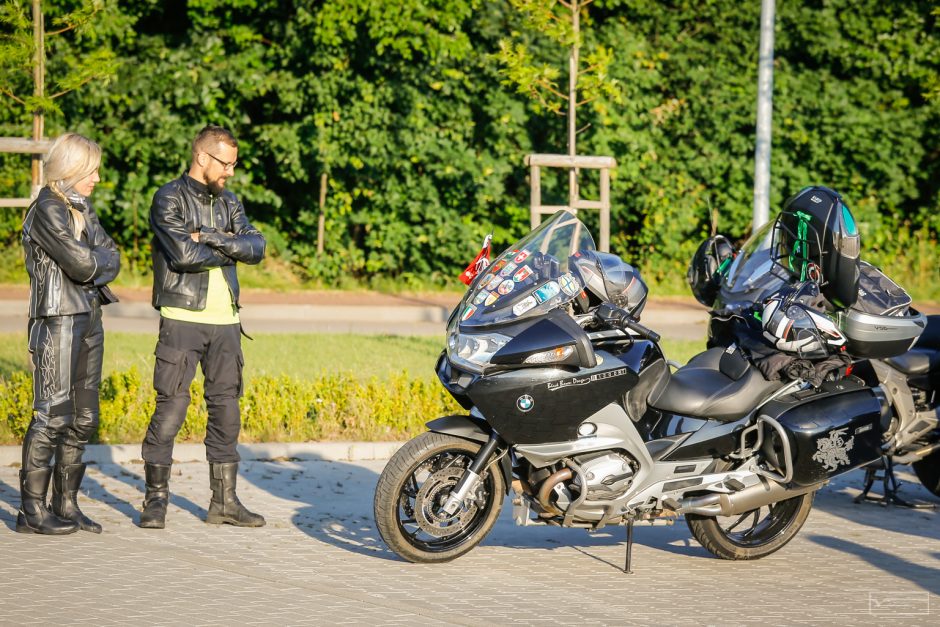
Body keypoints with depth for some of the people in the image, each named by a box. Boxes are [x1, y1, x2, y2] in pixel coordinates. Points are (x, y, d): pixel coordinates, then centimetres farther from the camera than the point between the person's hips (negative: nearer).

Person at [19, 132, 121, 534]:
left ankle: (66, 504, 15)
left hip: (88, 319, 9)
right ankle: (32, 511, -5)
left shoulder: (82, 208, 16)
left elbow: (112, 260, 11)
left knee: (84, 418, 9)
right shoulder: (48, 210, -10)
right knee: (52, 415, -9)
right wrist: (99, 258, 2)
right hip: (58, 320, -9)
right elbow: (82, 263, -17)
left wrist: (93, 261, -8)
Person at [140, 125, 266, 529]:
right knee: (171, 406, -7)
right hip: (183, 317, -6)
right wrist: (229, 249, -3)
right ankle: (155, 500, 2)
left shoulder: (229, 203, 16)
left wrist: (209, 237, -11)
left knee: (226, 406, 6)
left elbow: (256, 247, 1)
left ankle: (224, 501, 12)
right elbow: (183, 253, -17)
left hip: (225, 320, 6)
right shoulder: (169, 199, -3)